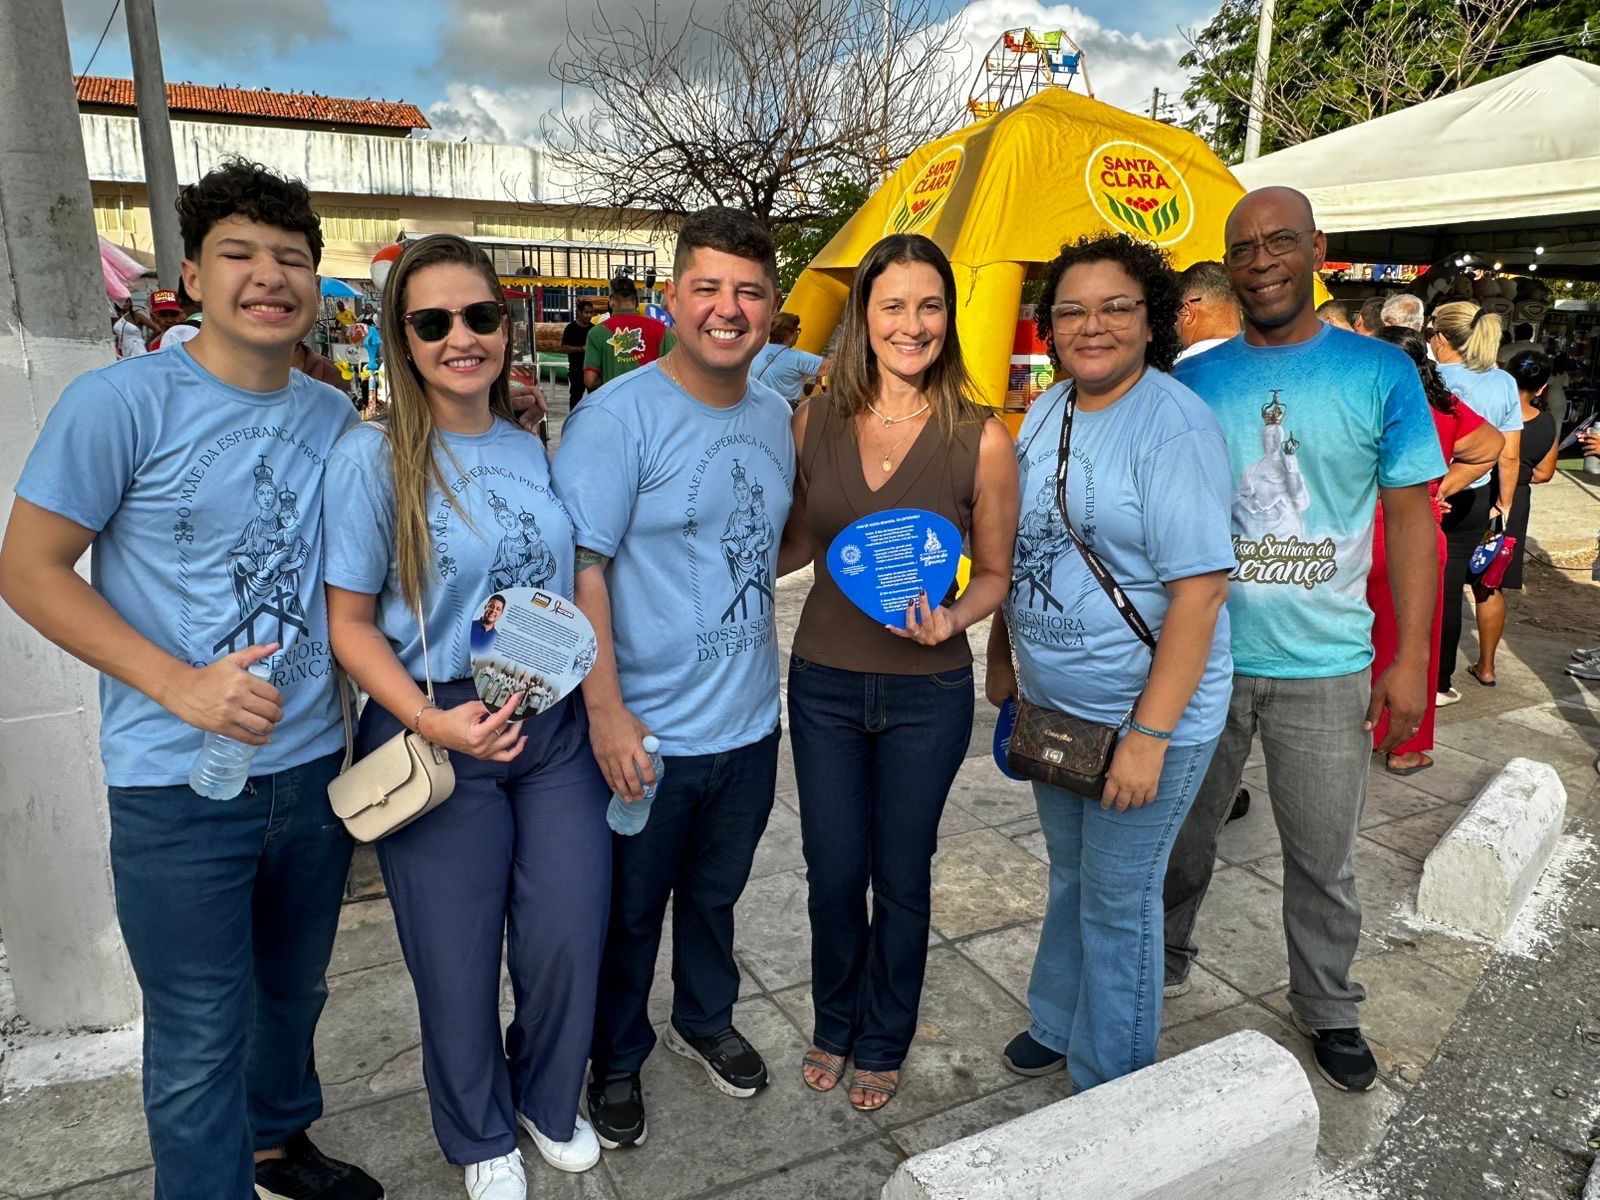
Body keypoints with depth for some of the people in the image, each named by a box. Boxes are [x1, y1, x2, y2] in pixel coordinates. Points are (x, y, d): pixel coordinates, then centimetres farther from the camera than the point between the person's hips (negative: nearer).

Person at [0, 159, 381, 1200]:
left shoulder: (334, 416, 4)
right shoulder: (122, 400, -11)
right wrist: (182, 685, -20)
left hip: (312, 763, 5)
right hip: (179, 785, -5)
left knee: (293, 993, 24)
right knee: (200, 1042, 8)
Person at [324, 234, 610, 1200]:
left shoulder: (536, 448, 4)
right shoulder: (372, 456, -9)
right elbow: (350, 622, -7)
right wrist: (434, 722, -20)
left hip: (556, 725, 4)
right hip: (440, 735, -3)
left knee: (570, 937, 11)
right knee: (458, 959, 11)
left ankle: (549, 1101, 41)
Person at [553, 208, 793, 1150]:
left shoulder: (776, 415, 3)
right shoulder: (618, 417, -16)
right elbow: (579, 569, -18)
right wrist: (607, 712, -21)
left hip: (751, 722, 5)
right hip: (647, 732, -5)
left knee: (715, 892, 25)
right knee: (630, 910, 16)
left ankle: (707, 1019, 50)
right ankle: (617, 1060, 41)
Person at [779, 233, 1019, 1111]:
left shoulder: (980, 441, -11)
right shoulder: (814, 422, -3)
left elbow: (995, 574, -1)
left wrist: (949, 620, -20)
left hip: (927, 691, -2)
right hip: (825, 681, 2)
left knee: (900, 875, 14)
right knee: (832, 871, 14)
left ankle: (884, 1041, 40)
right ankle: (833, 1024, 42)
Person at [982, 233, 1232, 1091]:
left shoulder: (1174, 426, -18)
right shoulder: (1044, 413, 6)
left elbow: (1200, 588, -23)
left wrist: (1149, 736, -24)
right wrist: (1001, 659, 15)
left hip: (1145, 715, -7)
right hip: (1053, 705, 7)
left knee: (1117, 901, 8)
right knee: (1070, 876, 23)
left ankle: (1109, 1091, 30)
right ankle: (1057, 1024, 45)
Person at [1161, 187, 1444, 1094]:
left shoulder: (1381, 373, -3)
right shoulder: (1194, 382, 1)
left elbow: (1412, 518, -1)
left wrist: (1410, 660, -6)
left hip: (1324, 667, -1)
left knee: (1324, 857, 13)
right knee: (1182, 834, 17)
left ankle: (1329, 1008, 35)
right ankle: (1166, 959, 41)